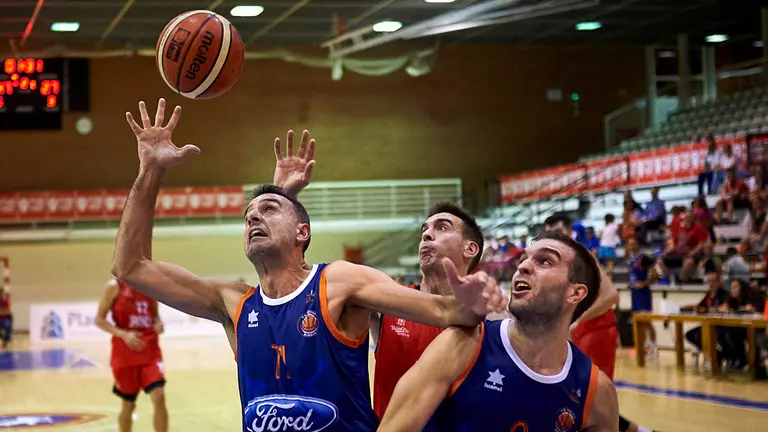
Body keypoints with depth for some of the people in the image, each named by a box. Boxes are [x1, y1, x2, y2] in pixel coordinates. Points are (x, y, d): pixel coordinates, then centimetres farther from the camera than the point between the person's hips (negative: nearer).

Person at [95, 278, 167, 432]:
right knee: (128, 404, 9)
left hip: (150, 352, 3)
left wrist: (159, 323, -6)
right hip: (125, 355, -2)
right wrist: (124, 334, -21)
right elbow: (99, 320, -6)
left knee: (159, 397, -14)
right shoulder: (114, 287, -7)